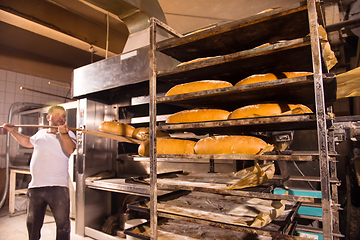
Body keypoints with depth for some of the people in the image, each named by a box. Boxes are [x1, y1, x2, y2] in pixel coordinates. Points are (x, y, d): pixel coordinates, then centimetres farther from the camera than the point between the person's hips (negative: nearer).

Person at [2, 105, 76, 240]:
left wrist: (63, 133, -32)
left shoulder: (69, 134, 0)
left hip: (58, 187, -5)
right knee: (32, 224, 19)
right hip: (35, 187, 5)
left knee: (63, 224, -3)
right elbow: (27, 142, 36)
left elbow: (70, 150, -20)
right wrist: (13, 131, 34)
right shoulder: (40, 134, 15)